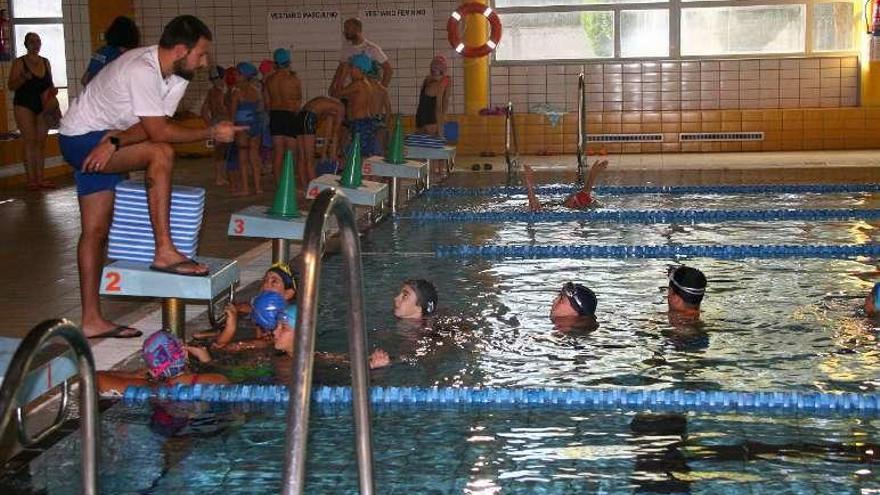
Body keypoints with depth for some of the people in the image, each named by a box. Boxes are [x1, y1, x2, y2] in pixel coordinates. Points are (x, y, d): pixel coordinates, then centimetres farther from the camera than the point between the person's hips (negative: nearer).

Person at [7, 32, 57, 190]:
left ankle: (40, 178, 8)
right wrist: (23, 78, -24)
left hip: (43, 107, 5)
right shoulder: (19, 63, -4)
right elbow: (11, 86, -7)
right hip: (24, 106, -5)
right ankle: (31, 179, -9)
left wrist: (53, 90, -3)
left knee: (41, 141, 5)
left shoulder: (45, 62, 10)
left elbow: (50, 84, 19)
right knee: (30, 141, -9)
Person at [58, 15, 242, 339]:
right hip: (81, 139, -9)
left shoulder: (178, 75, -3)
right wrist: (211, 133, -23)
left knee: (96, 230, 8)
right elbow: (159, 132, -30)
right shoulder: (141, 71, -29)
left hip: (105, 143, 9)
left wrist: (115, 141, -26)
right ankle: (164, 252, -26)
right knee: (161, 153, -28)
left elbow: (151, 127, -9)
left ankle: (92, 320, 13)